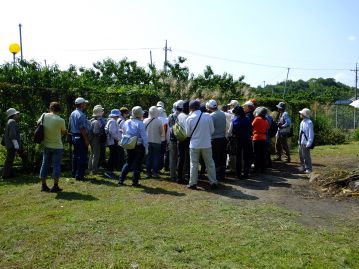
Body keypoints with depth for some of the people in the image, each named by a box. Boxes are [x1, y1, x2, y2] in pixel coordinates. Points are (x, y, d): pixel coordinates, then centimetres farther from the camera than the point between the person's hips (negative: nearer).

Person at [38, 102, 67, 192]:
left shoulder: (44, 116, -6)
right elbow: (64, 132, -2)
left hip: (46, 145, 4)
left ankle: (43, 185, 18)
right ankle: (55, 186, 5)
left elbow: (38, 123, 13)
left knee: (45, 165, 13)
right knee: (56, 165, 3)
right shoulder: (60, 120, -17)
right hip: (57, 146, -4)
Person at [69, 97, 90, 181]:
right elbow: (82, 128, -21)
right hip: (81, 138, -10)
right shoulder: (81, 115, -17)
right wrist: (86, 139, -19)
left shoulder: (72, 114, 12)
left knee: (75, 156, 17)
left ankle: (74, 173, 25)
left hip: (74, 137, 10)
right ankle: (79, 175, -2)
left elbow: (70, 127, 17)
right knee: (82, 157, -4)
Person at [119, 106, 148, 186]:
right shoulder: (140, 123, -14)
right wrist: (146, 148, -8)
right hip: (139, 146, -6)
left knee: (128, 163, 18)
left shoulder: (126, 122, 5)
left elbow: (124, 134, 11)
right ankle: (135, 182, 11)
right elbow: (144, 137, -14)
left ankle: (121, 180, 16)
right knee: (137, 164, 6)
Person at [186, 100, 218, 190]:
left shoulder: (189, 118, -9)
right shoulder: (207, 116, -7)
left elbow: (188, 133, -1)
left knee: (194, 164, 10)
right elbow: (212, 130, -1)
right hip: (206, 144, 1)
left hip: (194, 145, -1)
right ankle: (213, 182, 16)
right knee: (210, 164, 12)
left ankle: (193, 183, 13)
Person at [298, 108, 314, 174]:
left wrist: (309, 144, -19)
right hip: (301, 143, 9)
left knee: (306, 156, 0)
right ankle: (303, 167, 33)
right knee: (301, 155, 18)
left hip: (305, 143, -9)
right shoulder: (302, 122, 9)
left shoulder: (309, 123, -17)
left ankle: (308, 169, 13)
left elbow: (311, 134, -18)